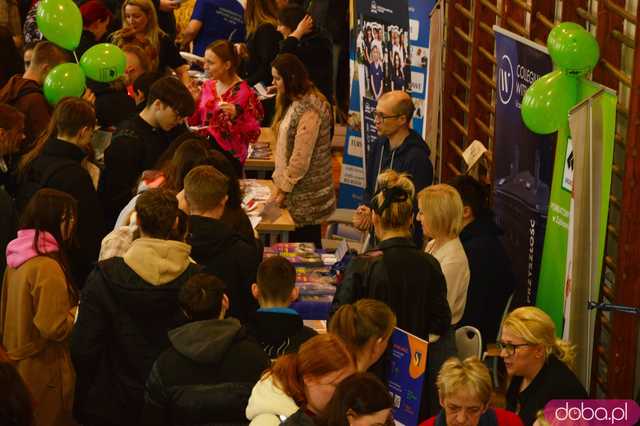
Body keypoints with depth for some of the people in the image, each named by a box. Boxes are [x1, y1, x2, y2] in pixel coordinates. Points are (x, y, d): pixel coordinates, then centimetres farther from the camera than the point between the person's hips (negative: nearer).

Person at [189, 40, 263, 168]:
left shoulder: (245, 93, -8)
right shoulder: (207, 86, 9)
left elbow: (254, 135, -9)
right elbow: (194, 122, 16)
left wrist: (236, 116, -23)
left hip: (229, 156, -5)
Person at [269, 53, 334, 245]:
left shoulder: (308, 110, -21)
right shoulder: (293, 103, 10)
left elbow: (301, 158, -21)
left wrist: (283, 188, -13)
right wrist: (278, 181, 10)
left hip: (306, 197, -9)